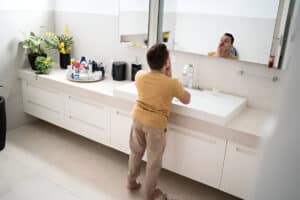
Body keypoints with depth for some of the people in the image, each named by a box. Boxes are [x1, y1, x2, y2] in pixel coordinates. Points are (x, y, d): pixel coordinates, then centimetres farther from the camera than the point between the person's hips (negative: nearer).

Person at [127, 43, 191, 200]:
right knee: (153, 162, 14)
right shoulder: (172, 83, -17)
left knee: (135, 153, 25)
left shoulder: (139, 75, -4)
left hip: (138, 119, 5)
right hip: (155, 125, -4)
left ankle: (131, 182, 43)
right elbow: (187, 100, 1)